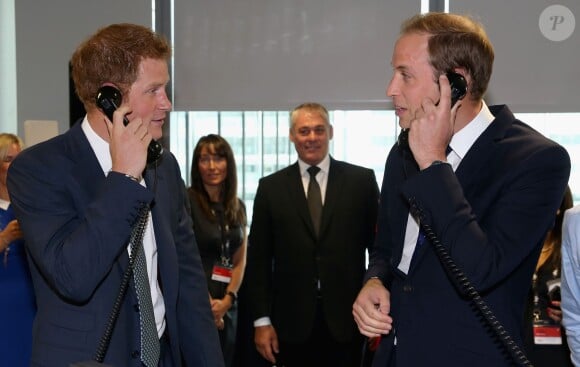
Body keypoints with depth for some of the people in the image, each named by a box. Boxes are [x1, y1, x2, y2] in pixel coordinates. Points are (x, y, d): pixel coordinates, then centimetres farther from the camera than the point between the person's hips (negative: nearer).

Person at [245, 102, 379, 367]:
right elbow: (258, 258, 4)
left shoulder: (361, 180, 3)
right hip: (292, 324, 1)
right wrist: (261, 320, -1)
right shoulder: (271, 187, 5)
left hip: (346, 320, 0)